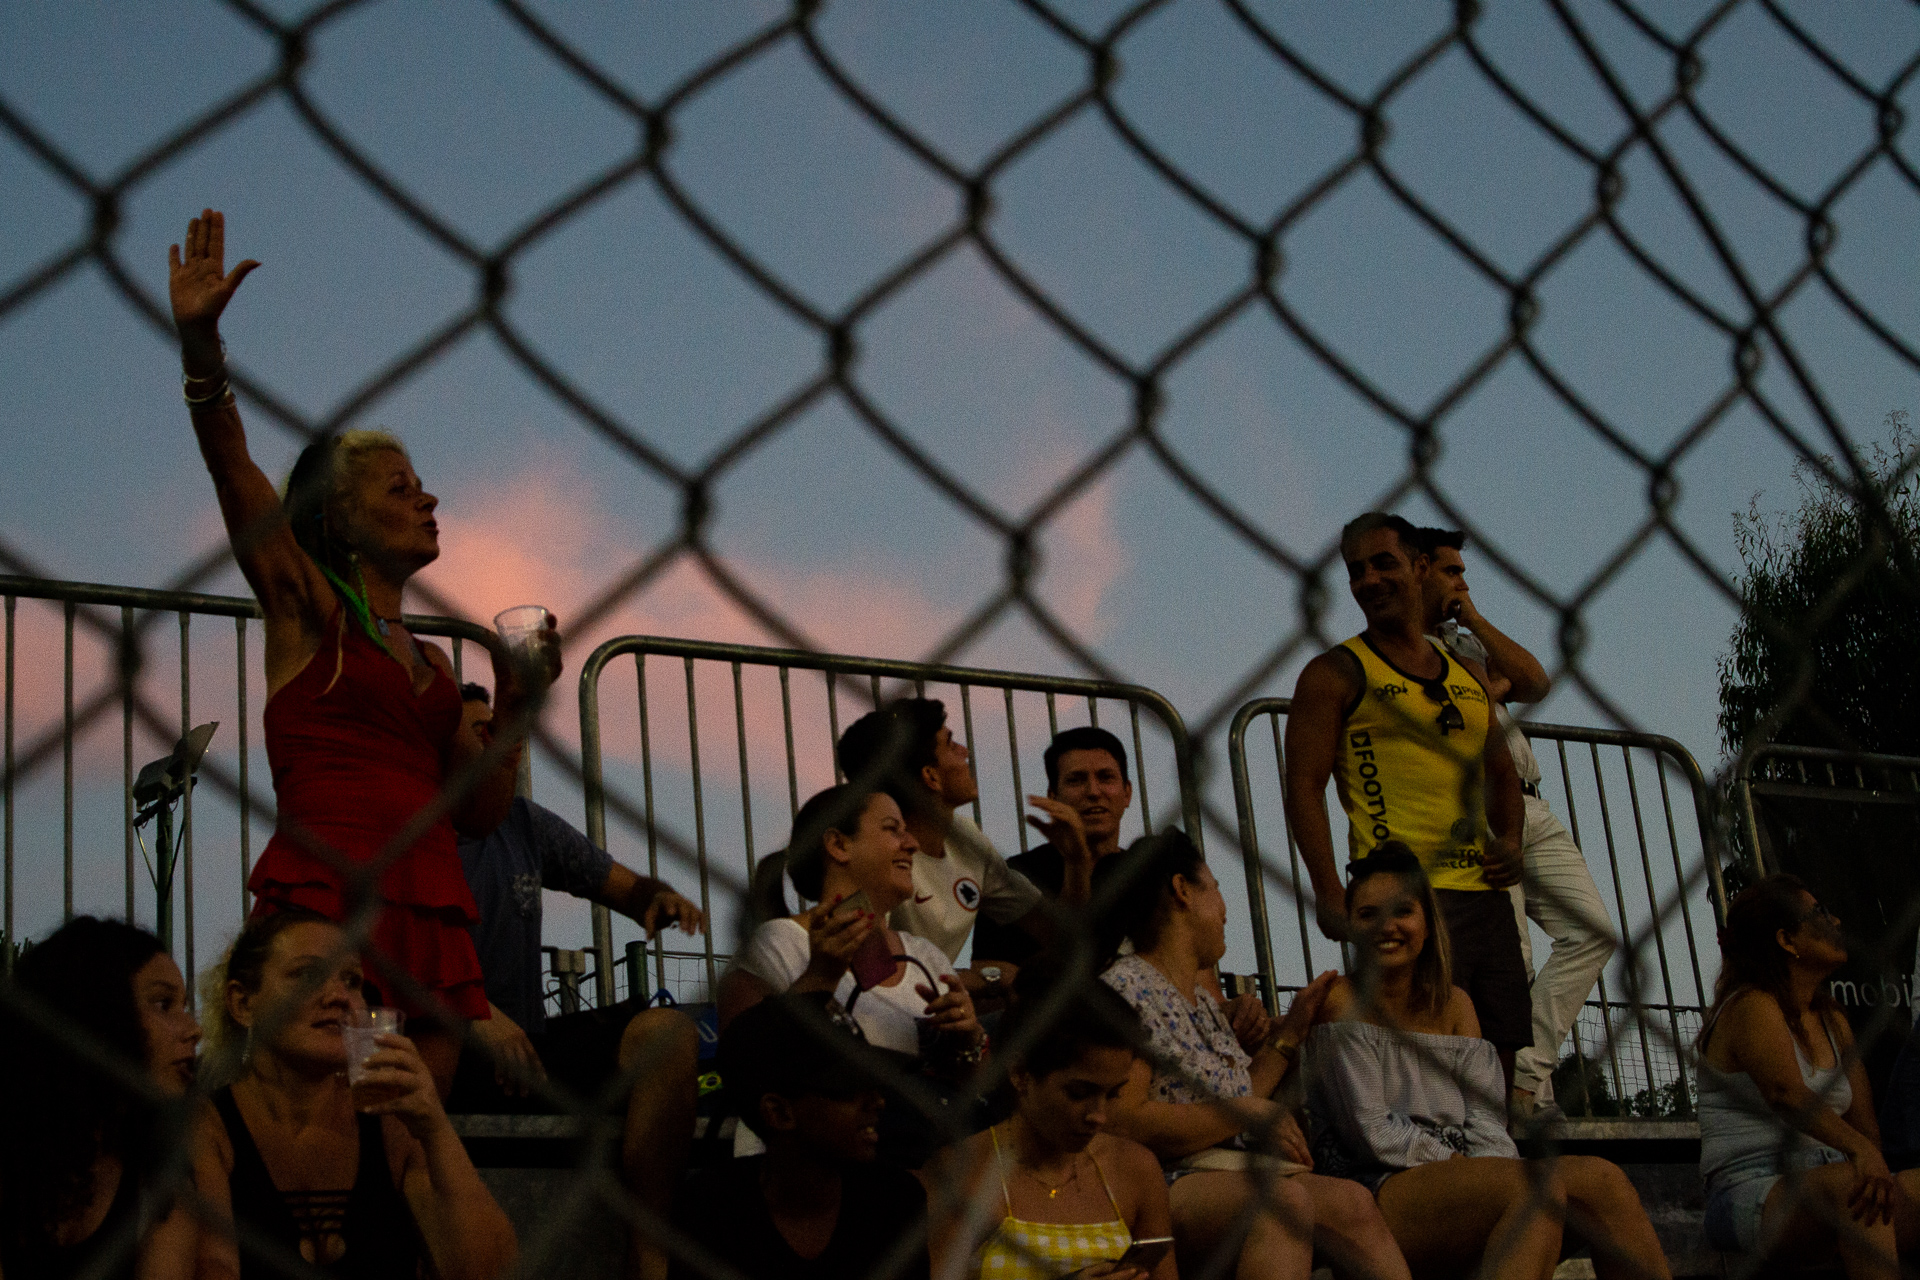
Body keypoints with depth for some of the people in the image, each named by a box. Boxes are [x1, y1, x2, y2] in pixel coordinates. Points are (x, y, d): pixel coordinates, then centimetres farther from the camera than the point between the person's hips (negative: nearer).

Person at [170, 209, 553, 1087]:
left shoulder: (429, 660, 24)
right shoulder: (307, 609, 10)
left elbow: (475, 812, 24)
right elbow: (230, 463, -3)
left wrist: (514, 705, 11)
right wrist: (200, 342, -15)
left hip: (427, 908, 6)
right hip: (323, 896, -6)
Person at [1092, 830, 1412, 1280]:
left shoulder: (1202, 998, 23)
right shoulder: (1126, 989, -6)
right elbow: (1123, 1123, -17)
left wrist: (1291, 1028, 29)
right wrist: (1246, 1113, -13)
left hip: (1237, 1176, 8)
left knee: (1350, 1203, -18)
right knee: (1286, 1200, -34)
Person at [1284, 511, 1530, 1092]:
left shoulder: (1469, 678, 19)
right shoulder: (1336, 673, 2)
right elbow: (1304, 787, -5)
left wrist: (1509, 841, 9)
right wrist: (1328, 891, -16)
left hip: (1486, 897, 6)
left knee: (1511, 1067, 5)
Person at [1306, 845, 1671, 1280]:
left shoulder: (1453, 1004, 20)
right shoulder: (1341, 1003, 0)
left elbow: (1485, 1121, 8)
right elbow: (1371, 1134, -8)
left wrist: (1489, 1169, -12)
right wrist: (1460, 1163, -8)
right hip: (1377, 1197, -6)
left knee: (1600, 1178, -19)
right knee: (1537, 1185, -32)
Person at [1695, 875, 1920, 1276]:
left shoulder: (1833, 1024, 20)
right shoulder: (1751, 1008, -5)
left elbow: (1863, 1121, 10)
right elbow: (1787, 1093, -24)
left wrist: (1878, 1172, -12)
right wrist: (1861, 1150, -39)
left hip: (1821, 1191, 7)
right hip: (1749, 1194, -7)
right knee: (1849, 1182, -36)